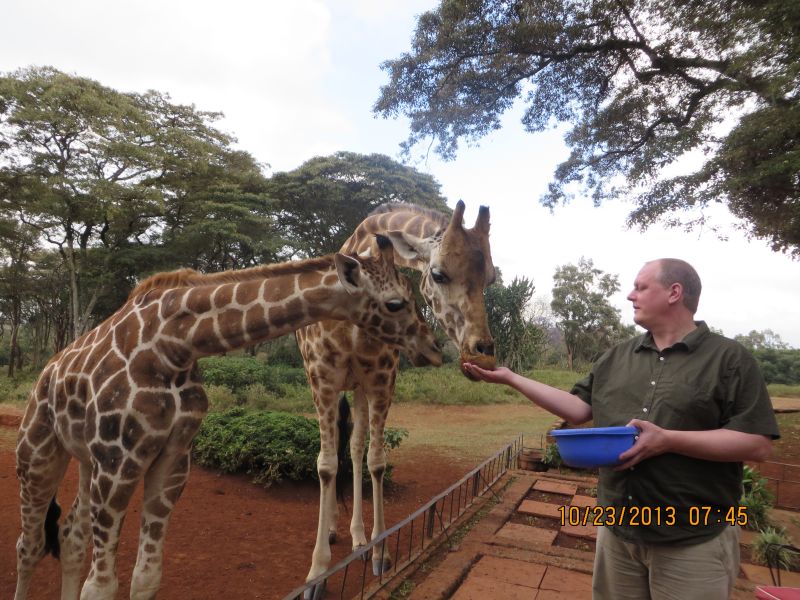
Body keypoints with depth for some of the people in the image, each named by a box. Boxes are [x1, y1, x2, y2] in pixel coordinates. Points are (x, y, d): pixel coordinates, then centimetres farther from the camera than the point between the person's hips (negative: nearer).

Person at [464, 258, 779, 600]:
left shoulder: (730, 358, -7)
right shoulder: (616, 358, 8)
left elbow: (757, 443, -13)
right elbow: (578, 408, 6)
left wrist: (667, 440, -24)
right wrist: (510, 378, 0)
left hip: (693, 541, -5)